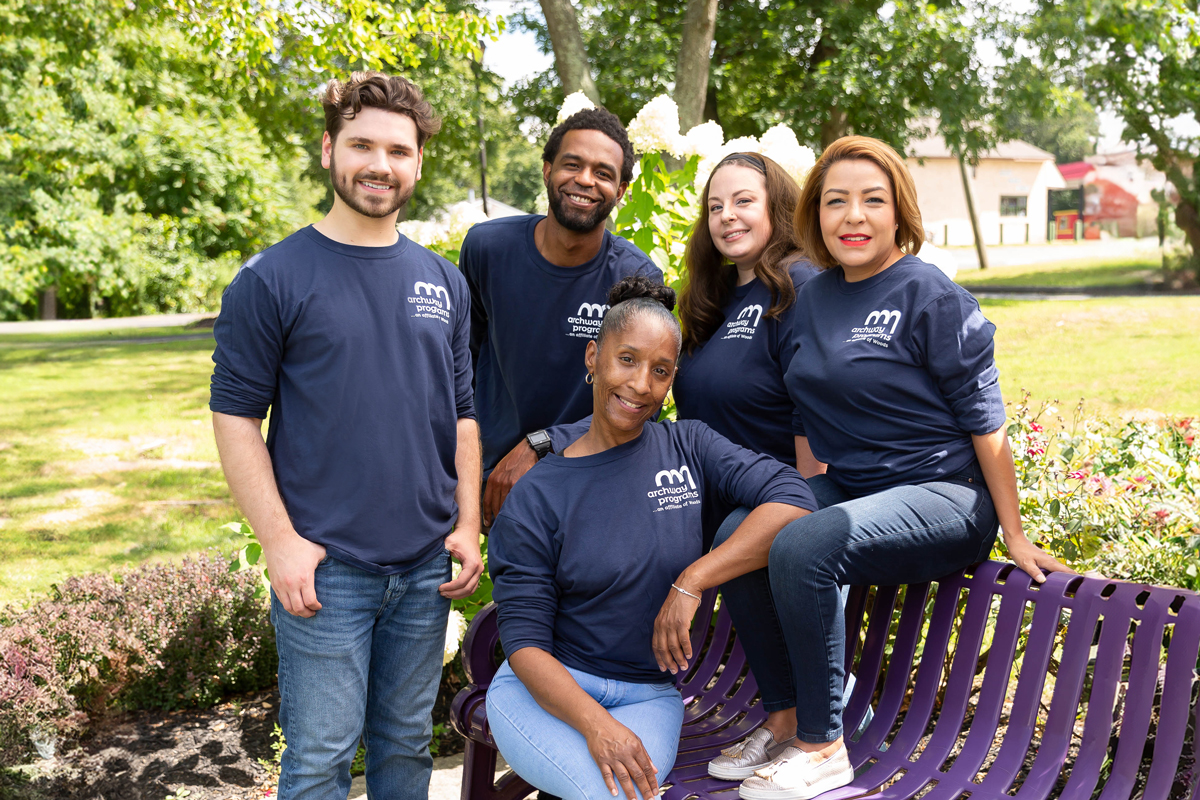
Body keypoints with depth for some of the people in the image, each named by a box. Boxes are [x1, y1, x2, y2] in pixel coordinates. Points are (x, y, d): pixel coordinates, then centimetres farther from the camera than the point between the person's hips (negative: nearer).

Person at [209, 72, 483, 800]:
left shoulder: (445, 283, 9)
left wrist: (468, 526, 5)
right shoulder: (273, 280, -5)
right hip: (324, 568, -4)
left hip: (426, 564, 4)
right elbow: (235, 415, -6)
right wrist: (280, 541, -13)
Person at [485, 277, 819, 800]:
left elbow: (792, 500, -13)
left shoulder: (689, 446, 0)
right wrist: (595, 723, -24)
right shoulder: (535, 500, -6)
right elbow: (525, 639, -8)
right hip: (547, 692, -1)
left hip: (649, 696, 1)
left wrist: (690, 583, -19)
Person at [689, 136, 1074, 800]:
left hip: (944, 497, -7)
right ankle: (785, 717, -2)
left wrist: (1014, 535, -6)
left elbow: (984, 422, -9)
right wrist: (802, 497, 15)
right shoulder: (813, 298, 9)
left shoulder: (933, 297, -11)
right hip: (844, 488, 7)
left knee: (801, 547, -30)